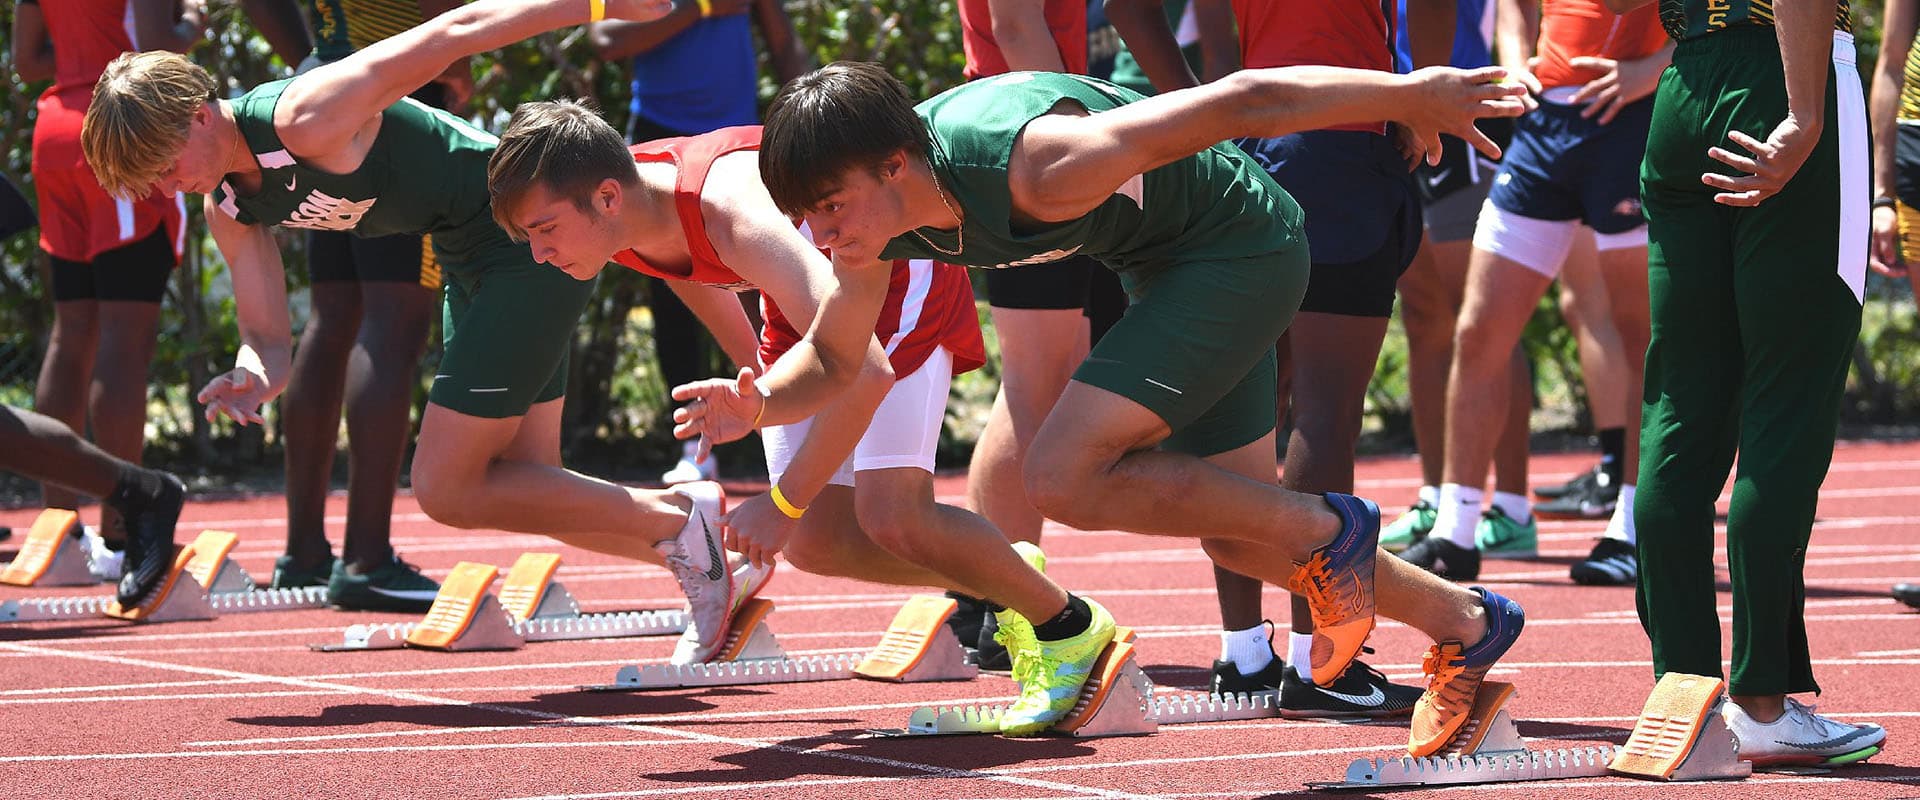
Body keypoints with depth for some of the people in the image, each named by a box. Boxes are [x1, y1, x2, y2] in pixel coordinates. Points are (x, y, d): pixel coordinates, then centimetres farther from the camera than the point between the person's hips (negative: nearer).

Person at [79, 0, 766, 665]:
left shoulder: (304, 121, -26)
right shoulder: (229, 209, 1)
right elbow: (267, 337, 3)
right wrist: (252, 379, -23)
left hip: (533, 235, -10)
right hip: (470, 260, 10)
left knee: (449, 490, -8)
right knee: (521, 484, 12)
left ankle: (681, 523, -2)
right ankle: (714, 576, 17)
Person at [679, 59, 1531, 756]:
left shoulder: (1034, 169, -37)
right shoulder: (873, 208, -14)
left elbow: (1244, 103, -31)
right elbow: (833, 360, 4)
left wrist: (1413, 94, -23)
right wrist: (759, 403, -19)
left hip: (1240, 245, -9)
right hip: (1165, 267, 9)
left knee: (1065, 477, -20)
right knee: (1234, 535, 18)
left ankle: (1323, 531, -4)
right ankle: (1463, 623, 35)